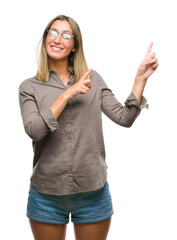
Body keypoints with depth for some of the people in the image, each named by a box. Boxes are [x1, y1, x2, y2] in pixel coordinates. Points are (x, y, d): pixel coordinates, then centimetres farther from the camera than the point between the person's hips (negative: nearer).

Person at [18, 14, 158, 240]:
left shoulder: (92, 79, 5)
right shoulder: (29, 87, 0)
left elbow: (124, 118, -2)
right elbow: (34, 130, -16)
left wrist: (140, 78, -10)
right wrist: (68, 95, -16)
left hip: (93, 190, 1)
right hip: (47, 194, -1)